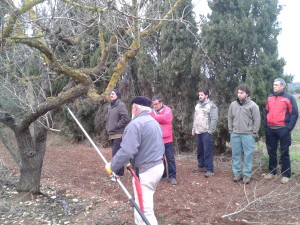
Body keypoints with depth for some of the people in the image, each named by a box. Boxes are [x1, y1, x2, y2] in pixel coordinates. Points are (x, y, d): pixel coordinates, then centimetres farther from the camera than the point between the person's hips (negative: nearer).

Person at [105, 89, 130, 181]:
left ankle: (119, 174, 0)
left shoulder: (121, 105, -12)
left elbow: (125, 118, -21)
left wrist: (116, 125, -15)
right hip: (112, 134, 9)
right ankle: (119, 172, 25)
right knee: (115, 153, 14)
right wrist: (108, 127, 16)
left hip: (119, 134, -9)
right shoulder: (110, 106, 15)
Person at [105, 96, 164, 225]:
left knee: (144, 211, -4)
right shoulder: (154, 122, 15)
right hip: (158, 166, 10)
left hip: (145, 171, -10)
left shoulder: (135, 124, -16)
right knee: (144, 205, 24)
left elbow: (126, 151, -25)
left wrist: (112, 166, -11)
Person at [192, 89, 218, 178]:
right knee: (199, 150, 15)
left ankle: (210, 170, -1)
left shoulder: (211, 105, -7)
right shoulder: (197, 105, 16)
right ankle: (201, 166, 28)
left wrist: (210, 131, -17)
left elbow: (214, 119, -13)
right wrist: (193, 129, 15)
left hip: (206, 132, -7)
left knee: (207, 151, -6)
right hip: (198, 132, 7)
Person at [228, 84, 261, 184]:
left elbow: (257, 120, -5)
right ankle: (237, 173, 20)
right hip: (235, 134, 4)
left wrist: (254, 133, -7)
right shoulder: (233, 104, 7)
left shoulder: (253, 105, -5)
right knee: (236, 154, 10)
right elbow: (230, 118, 13)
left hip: (248, 135, -4)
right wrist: (230, 130, 8)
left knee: (248, 155, 2)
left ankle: (247, 174, 12)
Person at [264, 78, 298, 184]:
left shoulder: (289, 98, -5)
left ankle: (286, 175, 14)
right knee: (271, 152, 12)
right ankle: (272, 172, 25)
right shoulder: (270, 97, 10)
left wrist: (289, 128, -12)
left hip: (283, 130, -5)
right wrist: (265, 125, 7)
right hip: (270, 129, 5)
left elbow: (294, 114, -6)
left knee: (284, 153, 3)